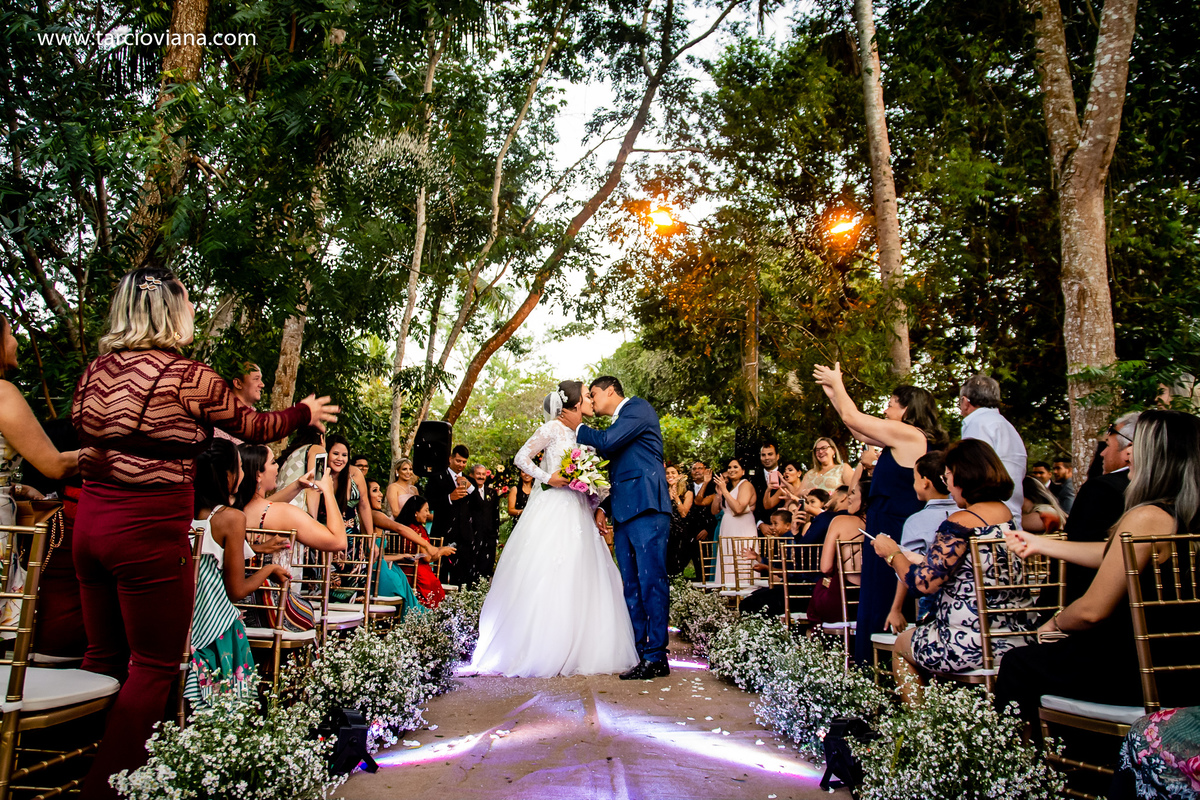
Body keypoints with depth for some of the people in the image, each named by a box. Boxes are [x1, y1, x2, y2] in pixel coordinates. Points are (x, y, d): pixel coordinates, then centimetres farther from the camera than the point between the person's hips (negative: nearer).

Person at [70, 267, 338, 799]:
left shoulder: (96, 370, 8)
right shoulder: (188, 376, -12)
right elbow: (253, 426, 0)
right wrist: (305, 412, 17)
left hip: (91, 520, 8)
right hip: (150, 530, -8)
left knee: (103, 655, 20)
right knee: (154, 666, 5)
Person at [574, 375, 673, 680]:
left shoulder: (638, 407, 0)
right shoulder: (617, 423, 26)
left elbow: (607, 441, -14)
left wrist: (578, 428, 3)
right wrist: (603, 507, 18)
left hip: (646, 507, -9)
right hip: (624, 512, 9)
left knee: (651, 580, -9)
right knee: (631, 586, 7)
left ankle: (656, 657, -6)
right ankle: (640, 652, 11)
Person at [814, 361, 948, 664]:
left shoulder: (908, 434, -13)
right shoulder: (909, 439, 14)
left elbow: (853, 417, -9)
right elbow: (860, 432, 19)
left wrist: (837, 382, 7)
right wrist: (834, 393, 22)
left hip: (892, 530, -10)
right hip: (890, 525, 10)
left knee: (884, 603, -3)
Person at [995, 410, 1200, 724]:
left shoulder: (1148, 517, -25)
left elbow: (1093, 610, -21)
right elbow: (1113, 555, 16)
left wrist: (1054, 624, -1)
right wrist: (1038, 543, 23)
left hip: (1148, 672, -9)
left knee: (1018, 666, 7)